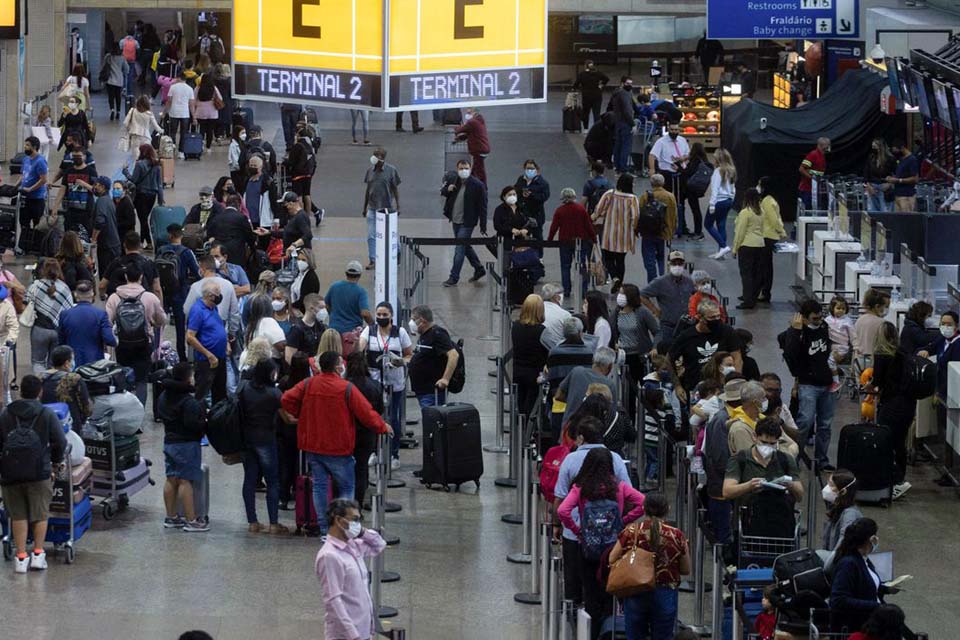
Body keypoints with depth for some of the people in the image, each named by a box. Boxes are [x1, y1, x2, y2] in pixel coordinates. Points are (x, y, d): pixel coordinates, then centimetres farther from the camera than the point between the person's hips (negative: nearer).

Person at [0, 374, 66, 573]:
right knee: (40, 514, 9)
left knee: (18, 515, 7)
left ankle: (21, 557, 4)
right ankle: (38, 554, 6)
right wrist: (56, 462, 15)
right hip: (39, 472, -2)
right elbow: (60, 442, -3)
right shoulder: (47, 415, -1)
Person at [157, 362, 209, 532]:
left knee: (171, 479, 14)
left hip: (169, 441, 9)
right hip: (187, 443, -9)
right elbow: (193, 424, -25)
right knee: (185, 481, -7)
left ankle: (171, 517, 21)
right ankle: (191, 520, -4)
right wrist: (205, 422, -8)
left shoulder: (163, 397, 7)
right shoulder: (189, 402, -20)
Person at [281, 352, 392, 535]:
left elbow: (287, 400, -8)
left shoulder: (308, 385, -3)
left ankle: (324, 530, 9)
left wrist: (299, 414, 10)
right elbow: (366, 413, -12)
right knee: (346, 487, 8)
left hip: (312, 446, 4)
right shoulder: (346, 389, -14)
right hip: (338, 448, -4)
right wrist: (383, 427, 5)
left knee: (319, 486, 11)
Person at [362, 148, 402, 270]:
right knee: (371, 236, 1)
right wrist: (364, 208, 13)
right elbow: (367, 190, 11)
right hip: (372, 208, 3)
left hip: (387, 208, -3)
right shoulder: (370, 170, 4)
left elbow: (395, 189, -2)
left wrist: (398, 206, -6)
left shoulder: (391, 170, -7)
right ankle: (372, 260, 8)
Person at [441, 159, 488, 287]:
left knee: (460, 249, -7)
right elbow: (442, 191, 19)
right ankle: (479, 269, 36)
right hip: (455, 220, 7)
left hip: (467, 223, -7)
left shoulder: (478, 185, -15)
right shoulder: (453, 180, 2)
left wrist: (483, 227, -12)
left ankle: (454, 277, 0)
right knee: (465, 246, 19)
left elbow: (483, 207, -12)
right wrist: (447, 189, -7)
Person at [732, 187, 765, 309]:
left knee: (746, 273, -4)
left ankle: (748, 301, -8)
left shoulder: (745, 213, -12)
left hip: (747, 245, -7)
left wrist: (735, 249, -4)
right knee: (756, 273, 13)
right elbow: (762, 230, 14)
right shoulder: (761, 213, 8)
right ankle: (752, 297, 23)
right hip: (760, 245, 7)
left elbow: (740, 232, -11)